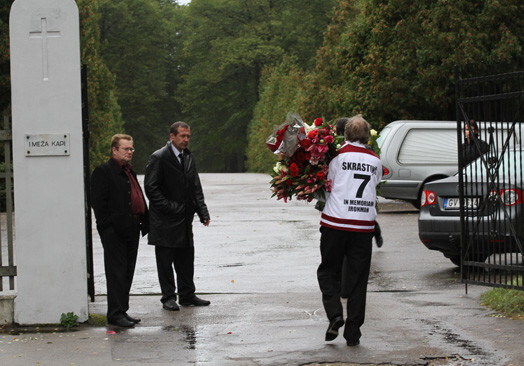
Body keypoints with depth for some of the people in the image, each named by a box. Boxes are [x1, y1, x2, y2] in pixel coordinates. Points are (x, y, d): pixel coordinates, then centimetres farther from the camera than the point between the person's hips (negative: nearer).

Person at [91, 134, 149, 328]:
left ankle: (122, 311, 18)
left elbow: (139, 200, 24)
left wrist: (143, 222, 14)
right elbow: (98, 202, -13)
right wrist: (108, 226, -17)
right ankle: (115, 314, -6)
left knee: (127, 272, 12)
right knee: (116, 272, -8)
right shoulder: (103, 171, -8)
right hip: (114, 232, -9)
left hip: (131, 230, 9)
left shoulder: (129, 172, 20)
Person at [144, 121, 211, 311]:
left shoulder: (188, 158, 11)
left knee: (186, 259, 10)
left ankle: (187, 295, 19)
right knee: (165, 259, 0)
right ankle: (168, 297, 7)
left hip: (184, 219, 7)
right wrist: (170, 208, -18)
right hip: (165, 220, -6)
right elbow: (150, 188, -14)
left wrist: (203, 212, 2)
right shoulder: (159, 158, -10)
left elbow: (196, 188, 13)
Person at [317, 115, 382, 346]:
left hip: (336, 223, -3)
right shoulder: (375, 161, 10)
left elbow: (328, 185, 4)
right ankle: (353, 332, 6)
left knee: (328, 272, 11)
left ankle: (334, 315, -8)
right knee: (358, 279, 7)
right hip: (364, 225, 3)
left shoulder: (339, 156, -1)